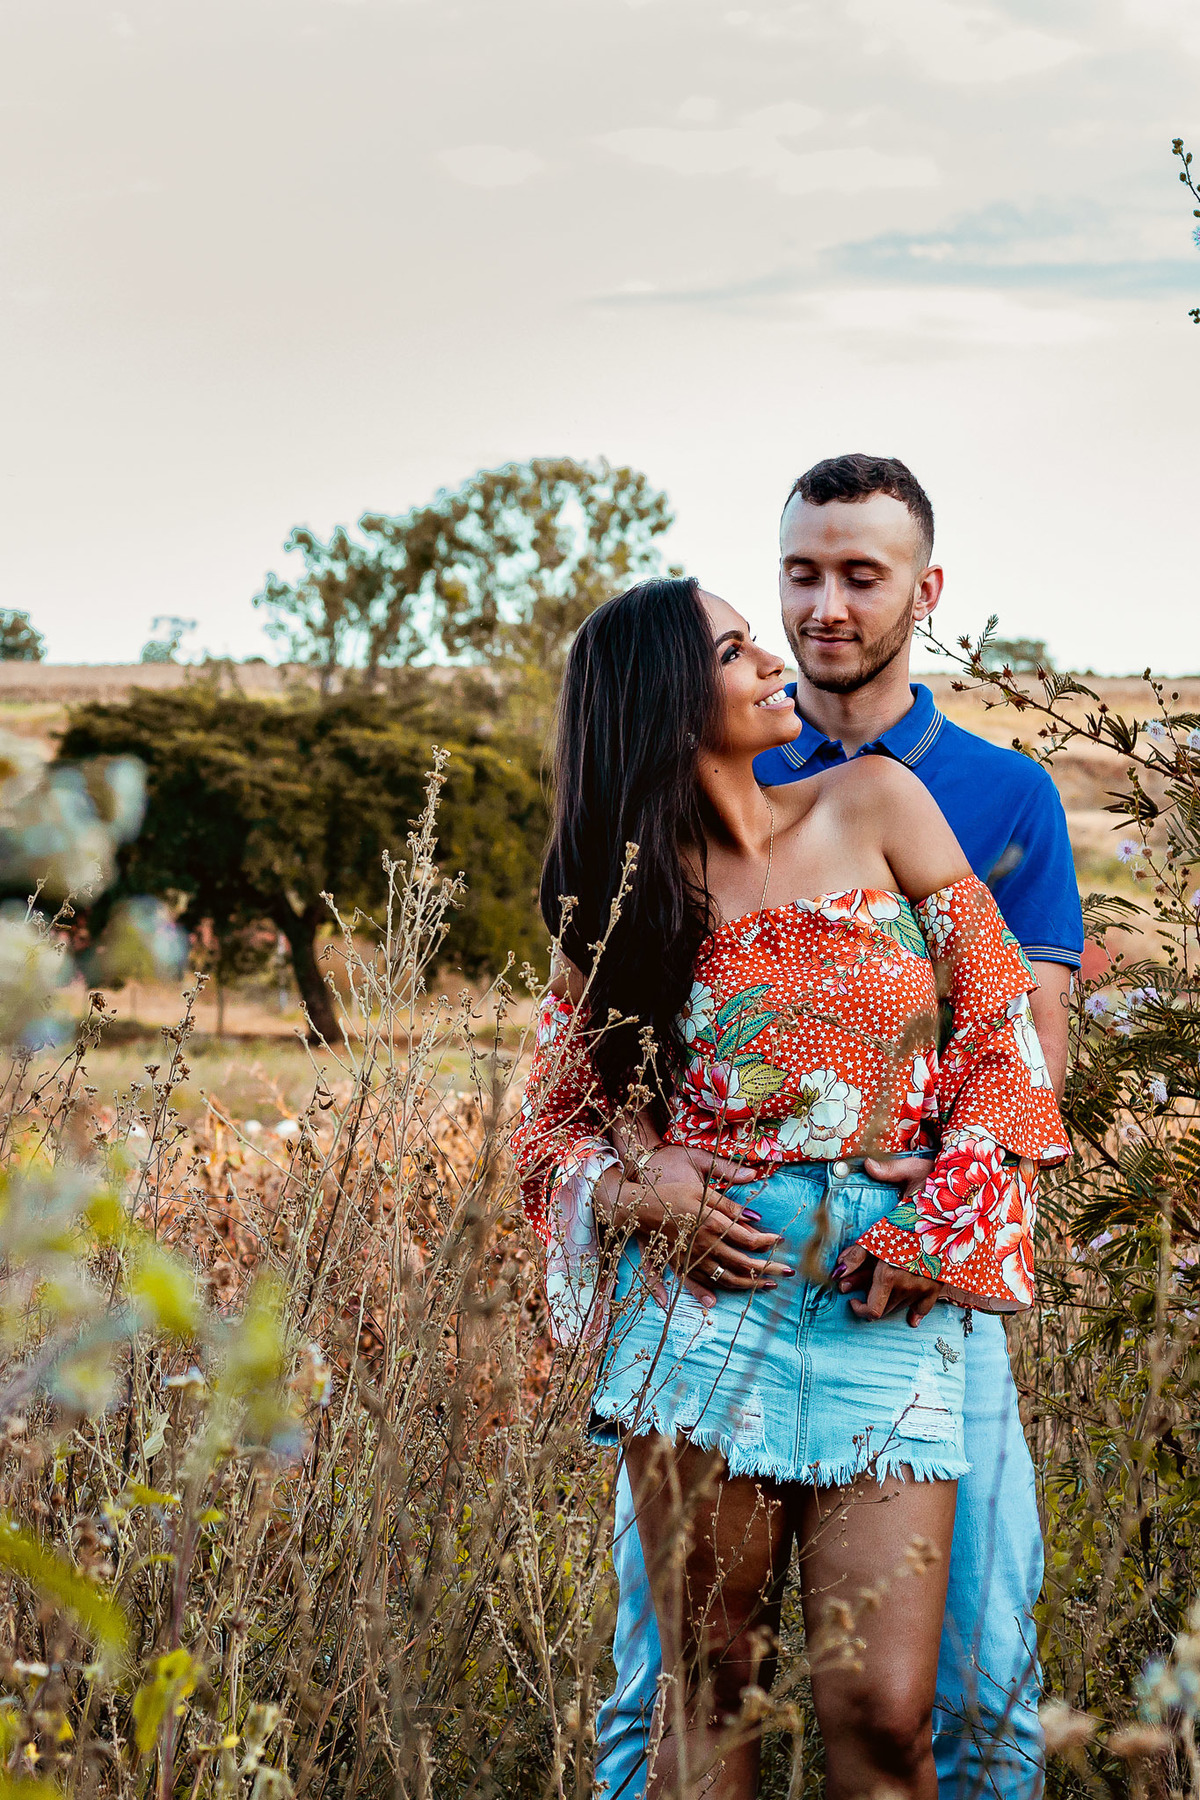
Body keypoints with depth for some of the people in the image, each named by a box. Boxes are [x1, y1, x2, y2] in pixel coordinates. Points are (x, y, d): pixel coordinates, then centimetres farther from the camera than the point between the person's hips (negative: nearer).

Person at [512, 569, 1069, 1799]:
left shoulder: (876, 806, 7)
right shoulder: (624, 905, 7)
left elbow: (1004, 1026, 6)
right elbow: (549, 1129, 13)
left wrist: (947, 1218, -5)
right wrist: (639, 1197, -9)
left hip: (886, 1305, 0)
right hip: (707, 1292, 0)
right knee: (712, 1687, 1)